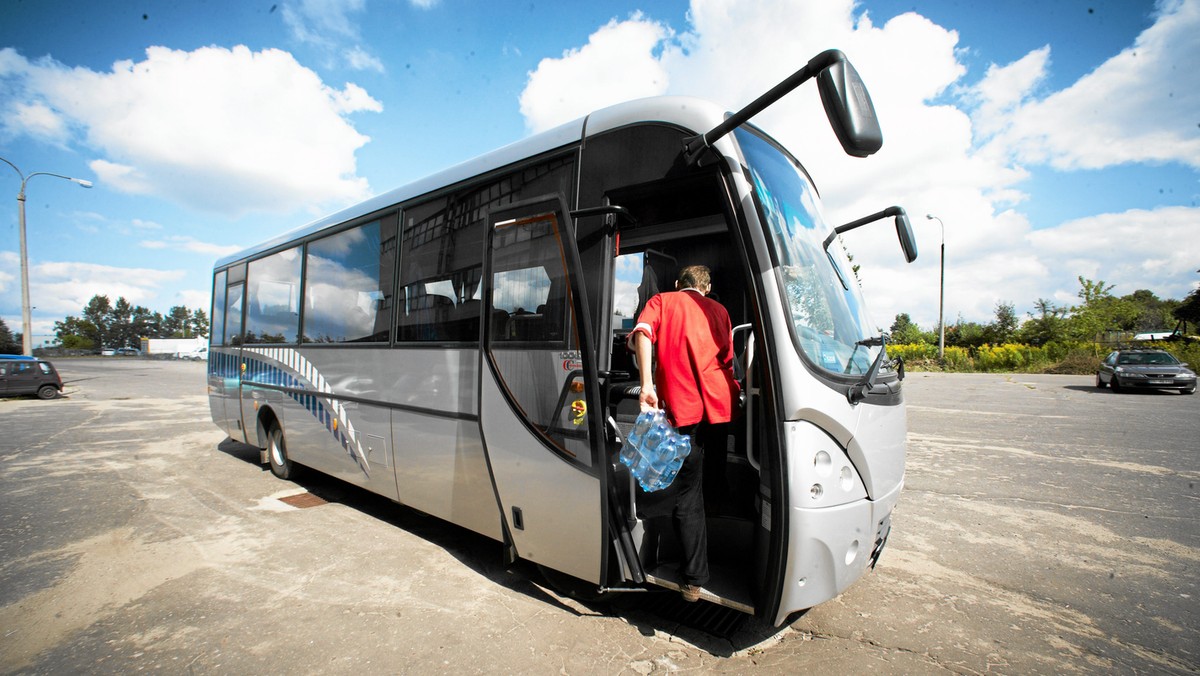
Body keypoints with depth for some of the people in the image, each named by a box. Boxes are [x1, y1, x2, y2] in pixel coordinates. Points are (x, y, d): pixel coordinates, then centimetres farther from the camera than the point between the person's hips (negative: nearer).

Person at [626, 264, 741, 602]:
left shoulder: (662, 300, 11)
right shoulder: (719, 309, 20)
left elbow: (643, 332, -10)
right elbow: (728, 359, 18)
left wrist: (646, 384, -18)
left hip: (684, 407, -3)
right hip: (722, 404, 4)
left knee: (687, 492, 4)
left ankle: (694, 579, 6)